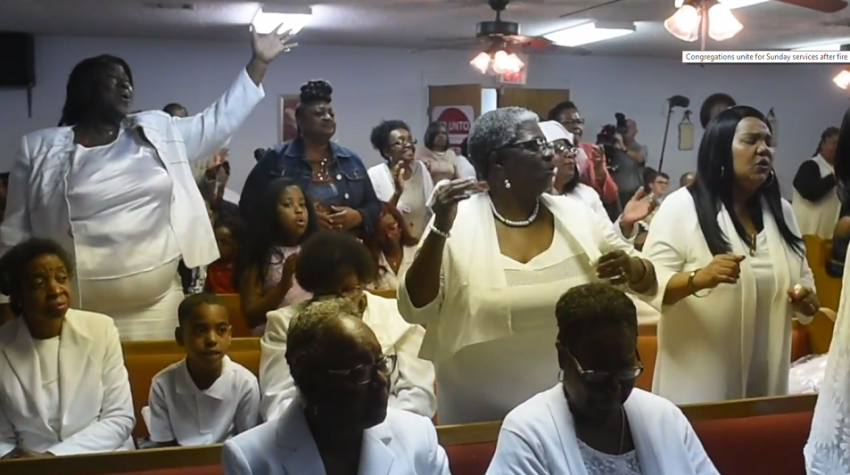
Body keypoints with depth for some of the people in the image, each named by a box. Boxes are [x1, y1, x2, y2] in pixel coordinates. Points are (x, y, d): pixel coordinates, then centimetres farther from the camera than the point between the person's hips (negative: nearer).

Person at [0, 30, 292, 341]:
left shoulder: (158, 133, 9)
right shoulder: (40, 150, 3)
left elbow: (220, 119, 13)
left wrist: (259, 61, 11)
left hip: (156, 301, 2)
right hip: (77, 307, -2)